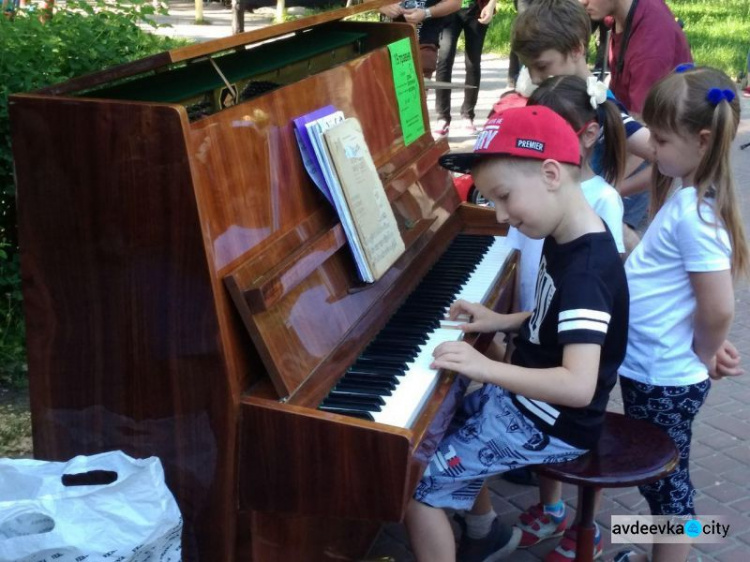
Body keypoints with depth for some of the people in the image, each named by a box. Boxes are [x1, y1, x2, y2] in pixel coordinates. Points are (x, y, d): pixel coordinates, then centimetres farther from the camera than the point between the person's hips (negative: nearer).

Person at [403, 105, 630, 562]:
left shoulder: (586, 269, -30)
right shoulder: (568, 239, 0)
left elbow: (578, 385, -38)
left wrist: (485, 368, -36)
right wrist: (504, 323, 2)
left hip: (549, 425, -10)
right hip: (525, 399, 10)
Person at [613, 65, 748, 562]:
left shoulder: (694, 214, -26)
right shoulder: (685, 191, 3)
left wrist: (703, 359, -10)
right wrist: (705, 346, 7)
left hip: (666, 378, -9)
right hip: (648, 367, 9)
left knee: (667, 483, 9)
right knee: (657, 478, 24)